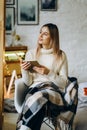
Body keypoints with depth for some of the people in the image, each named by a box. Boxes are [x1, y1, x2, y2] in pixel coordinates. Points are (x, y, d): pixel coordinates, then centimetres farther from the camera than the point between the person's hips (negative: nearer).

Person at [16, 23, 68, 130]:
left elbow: (64, 82, 1)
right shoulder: (31, 53, 11)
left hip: (54, 90, -1)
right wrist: (24, 70, -14)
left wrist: (48, 73, -14)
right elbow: (28, 83, 7)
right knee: (36, 102, -38)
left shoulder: (61, 55, 7)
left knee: (38, 98, -37)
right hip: (35, 88, 1)